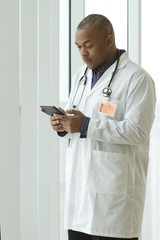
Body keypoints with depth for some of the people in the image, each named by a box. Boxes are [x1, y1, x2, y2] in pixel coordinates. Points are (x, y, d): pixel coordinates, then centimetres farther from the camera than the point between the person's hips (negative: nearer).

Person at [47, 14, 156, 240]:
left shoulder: (137, 78, -8)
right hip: (79, 185, 7)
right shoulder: (81, 74, 17)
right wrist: (63, 125, -2)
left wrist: (86, 125, -22)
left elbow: (138, 131, -18)